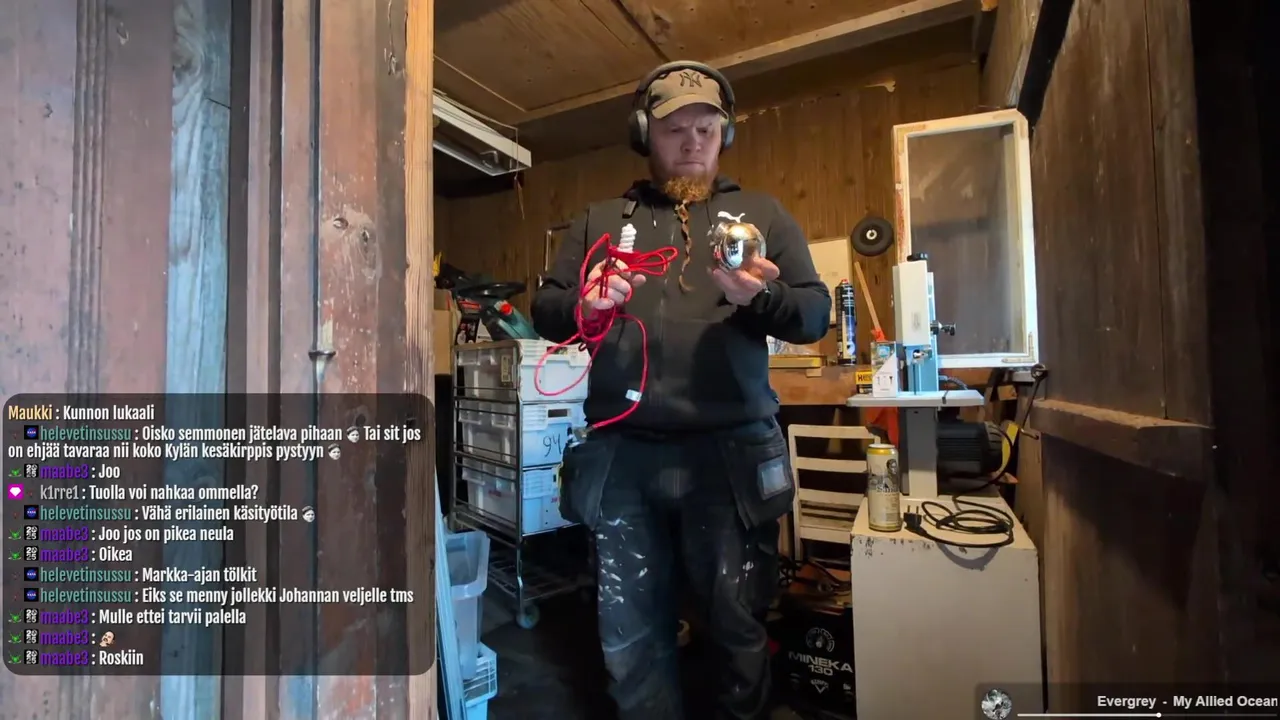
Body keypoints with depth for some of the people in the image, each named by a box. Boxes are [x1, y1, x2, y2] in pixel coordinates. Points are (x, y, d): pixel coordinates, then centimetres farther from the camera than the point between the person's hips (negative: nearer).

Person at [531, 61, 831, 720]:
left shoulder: (761, 214, 13)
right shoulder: (600, 221, 15)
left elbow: (816, 314, 6)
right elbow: (544, 312, 12)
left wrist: (761, 298, -15)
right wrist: (582, 304, -10)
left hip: (729, 453, 0)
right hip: (622, 455, 2)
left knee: (738, 627, 11)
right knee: (630, 636, 12)